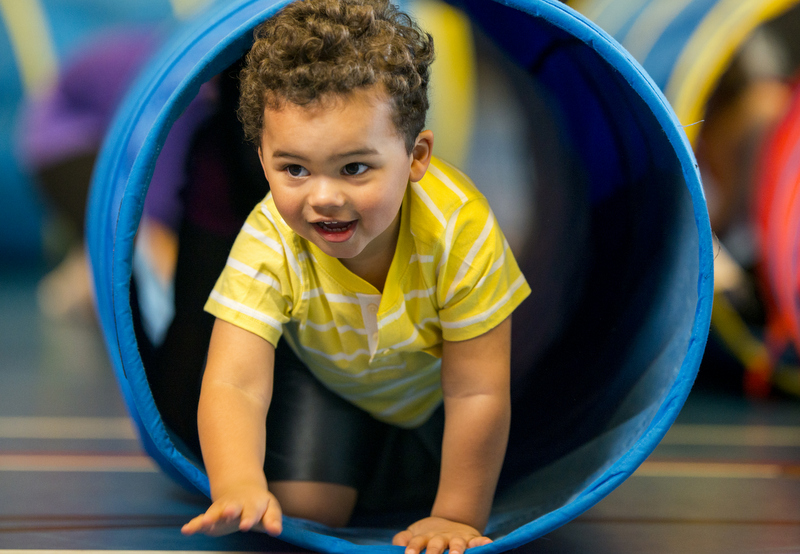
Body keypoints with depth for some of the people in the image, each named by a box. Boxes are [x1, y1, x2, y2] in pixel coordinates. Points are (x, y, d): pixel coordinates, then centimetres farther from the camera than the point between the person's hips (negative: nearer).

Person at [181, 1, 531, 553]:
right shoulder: (270, 243, -37)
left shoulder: (459, 230, -41)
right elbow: (233, 384, -43)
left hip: (435, 380, 0)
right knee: (303, 510, -13)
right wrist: (238, 485, -63)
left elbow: (476, 393, -32)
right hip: (326, 378, 0)